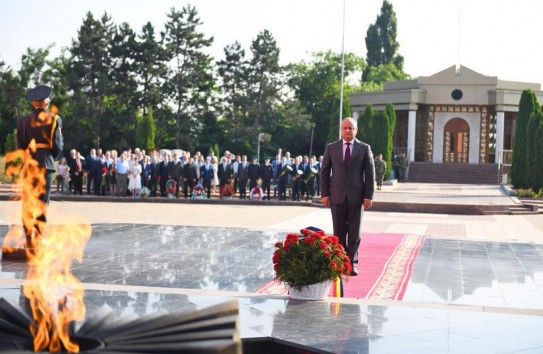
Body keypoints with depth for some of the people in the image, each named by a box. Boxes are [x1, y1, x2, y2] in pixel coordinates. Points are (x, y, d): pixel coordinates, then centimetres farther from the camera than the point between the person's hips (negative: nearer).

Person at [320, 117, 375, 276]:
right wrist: (324, 194, -1)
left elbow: (370, 173, 1)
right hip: (337, 196, 1)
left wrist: (368, 196, -5)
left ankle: (352, 263, 8)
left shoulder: (364, 148, 3)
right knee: (339, 232, 5)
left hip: (356, 196, -1)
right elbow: (324, 172, 6)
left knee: (354, 232, 2)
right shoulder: (331, 147, 6)